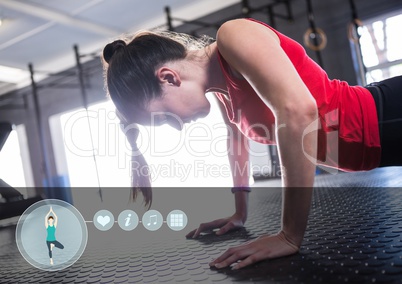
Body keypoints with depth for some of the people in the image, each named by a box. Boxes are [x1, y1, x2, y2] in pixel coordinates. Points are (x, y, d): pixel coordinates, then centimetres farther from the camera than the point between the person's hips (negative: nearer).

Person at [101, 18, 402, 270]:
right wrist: (241, 212, 18)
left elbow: (298, 110, -41)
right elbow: (238, 135, 17)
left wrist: (291, 236, -33)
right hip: (375, 145, 8)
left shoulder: (233, 37, -27)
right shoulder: (221, 87, 1)